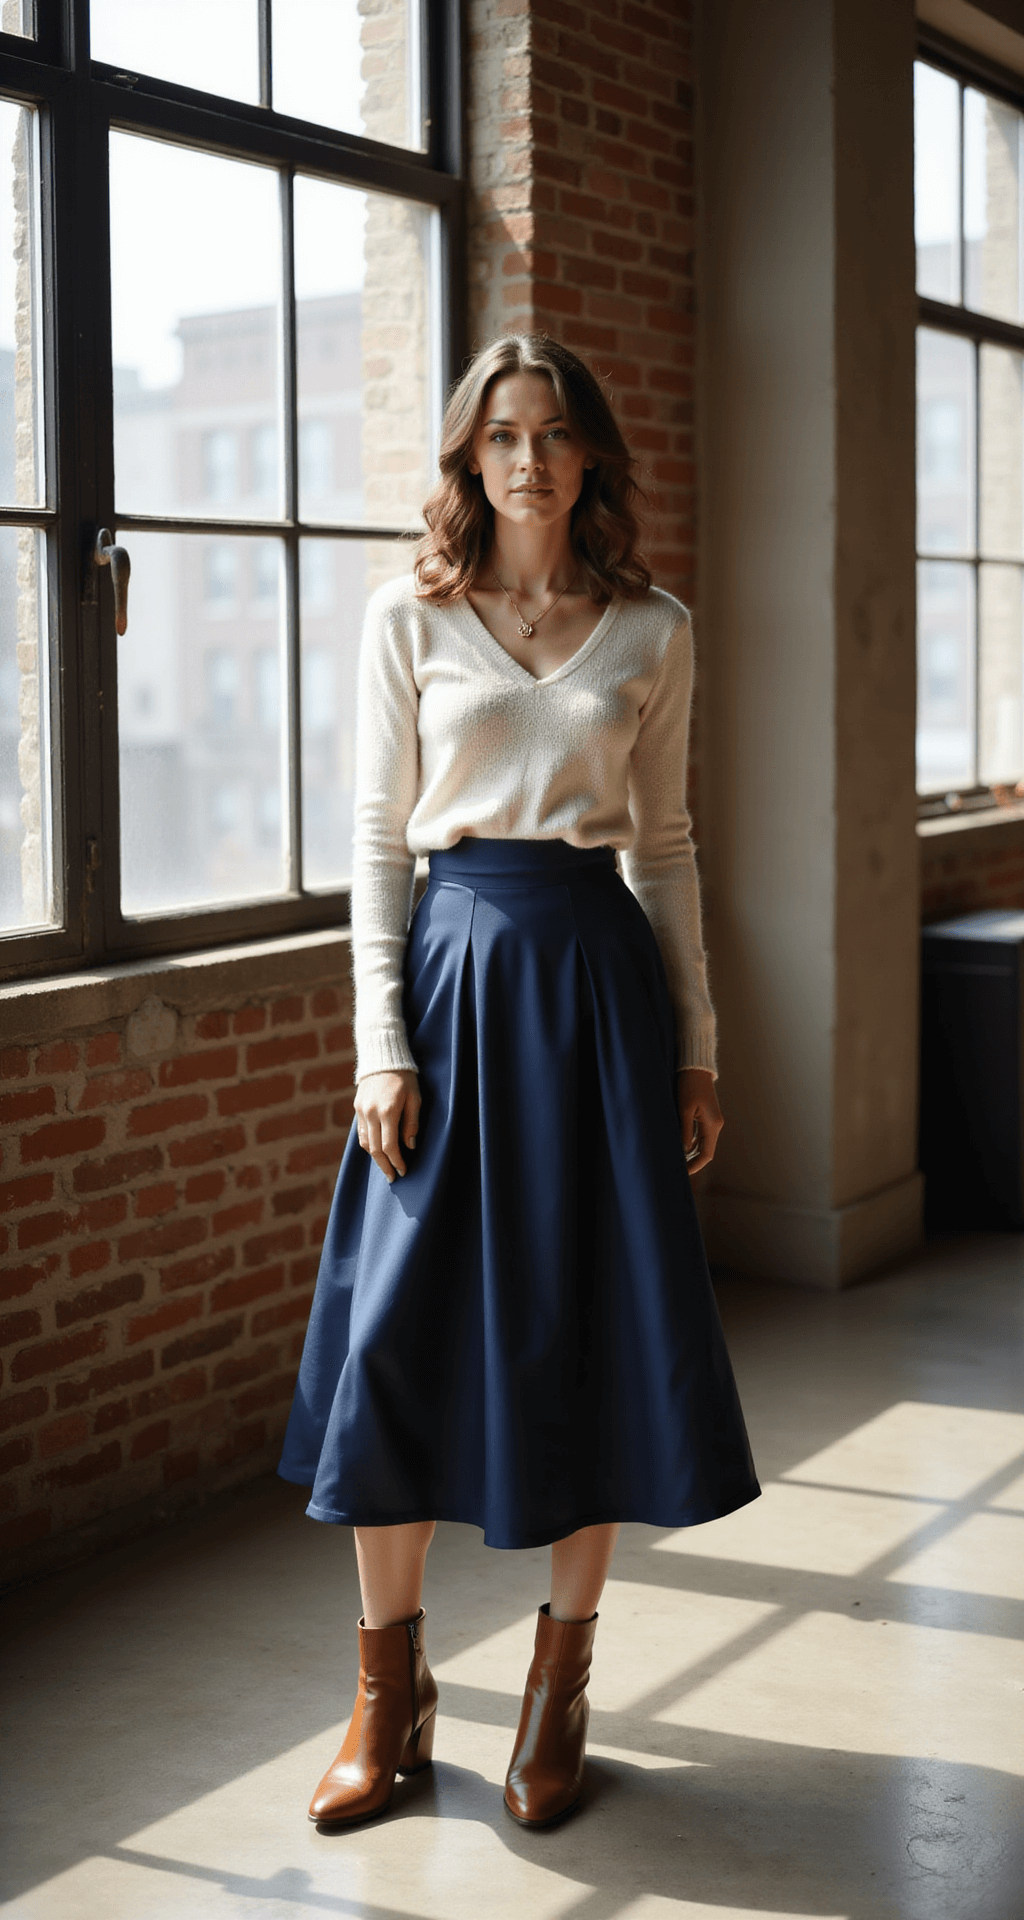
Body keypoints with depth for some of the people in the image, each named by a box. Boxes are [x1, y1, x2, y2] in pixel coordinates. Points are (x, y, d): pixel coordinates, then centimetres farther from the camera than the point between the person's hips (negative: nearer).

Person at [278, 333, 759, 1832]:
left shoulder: (652, 632, 7)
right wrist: (382, 1044, -6)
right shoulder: (409, 621, 4)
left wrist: (696, 1043, 7)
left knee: (594, 1319, 3)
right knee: (401, 1324, -1)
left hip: (599, 975, 1)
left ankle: (562, 1684, 19)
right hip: (453, 961, -1)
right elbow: (379, 839, 2)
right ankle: (389, 1692, 15)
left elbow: (666, 844, 11)